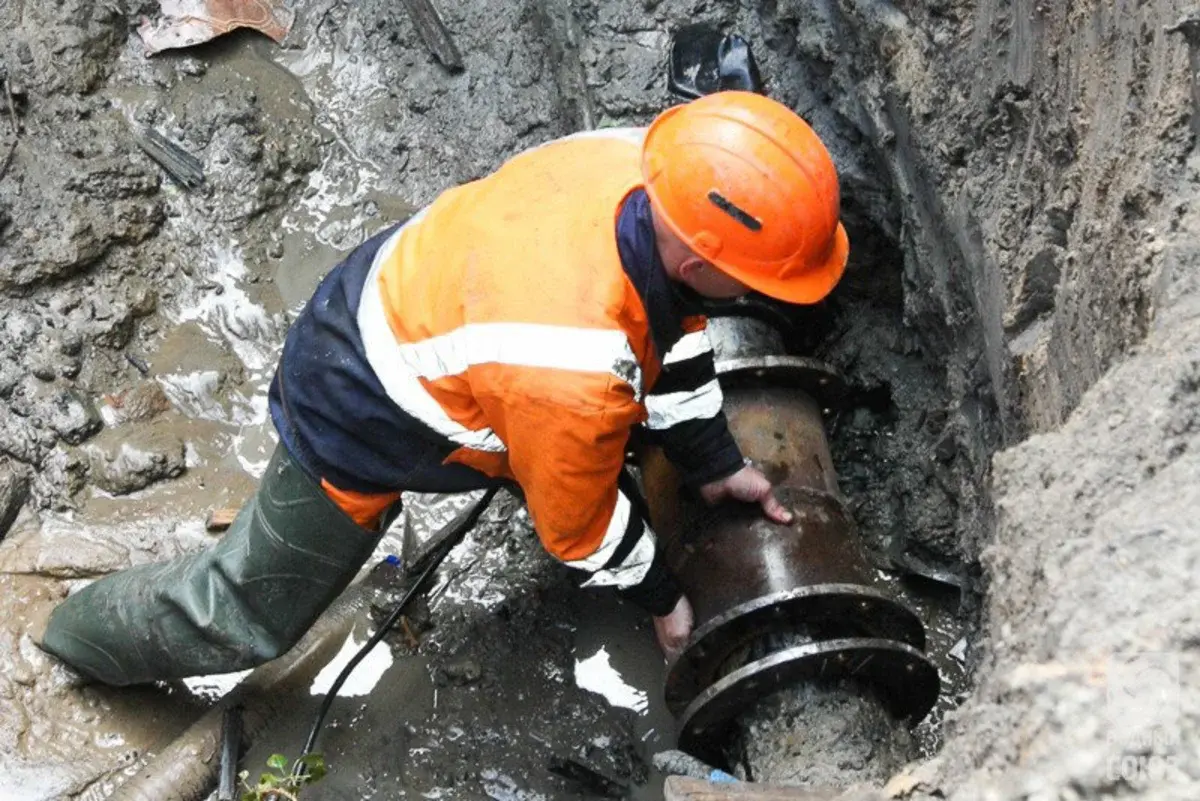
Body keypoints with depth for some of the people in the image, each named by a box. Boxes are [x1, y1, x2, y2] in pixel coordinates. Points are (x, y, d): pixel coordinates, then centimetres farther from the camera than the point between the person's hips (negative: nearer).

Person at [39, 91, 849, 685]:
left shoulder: (648, 167, -24)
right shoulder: (573, 384, -43)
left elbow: (666, 321, -2)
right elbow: (579, 525, -20)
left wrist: (713, 462, 8)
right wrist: (660, 595, -1)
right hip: (359, 418, -7)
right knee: (245, 614, 14)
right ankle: (81, 634, 39)